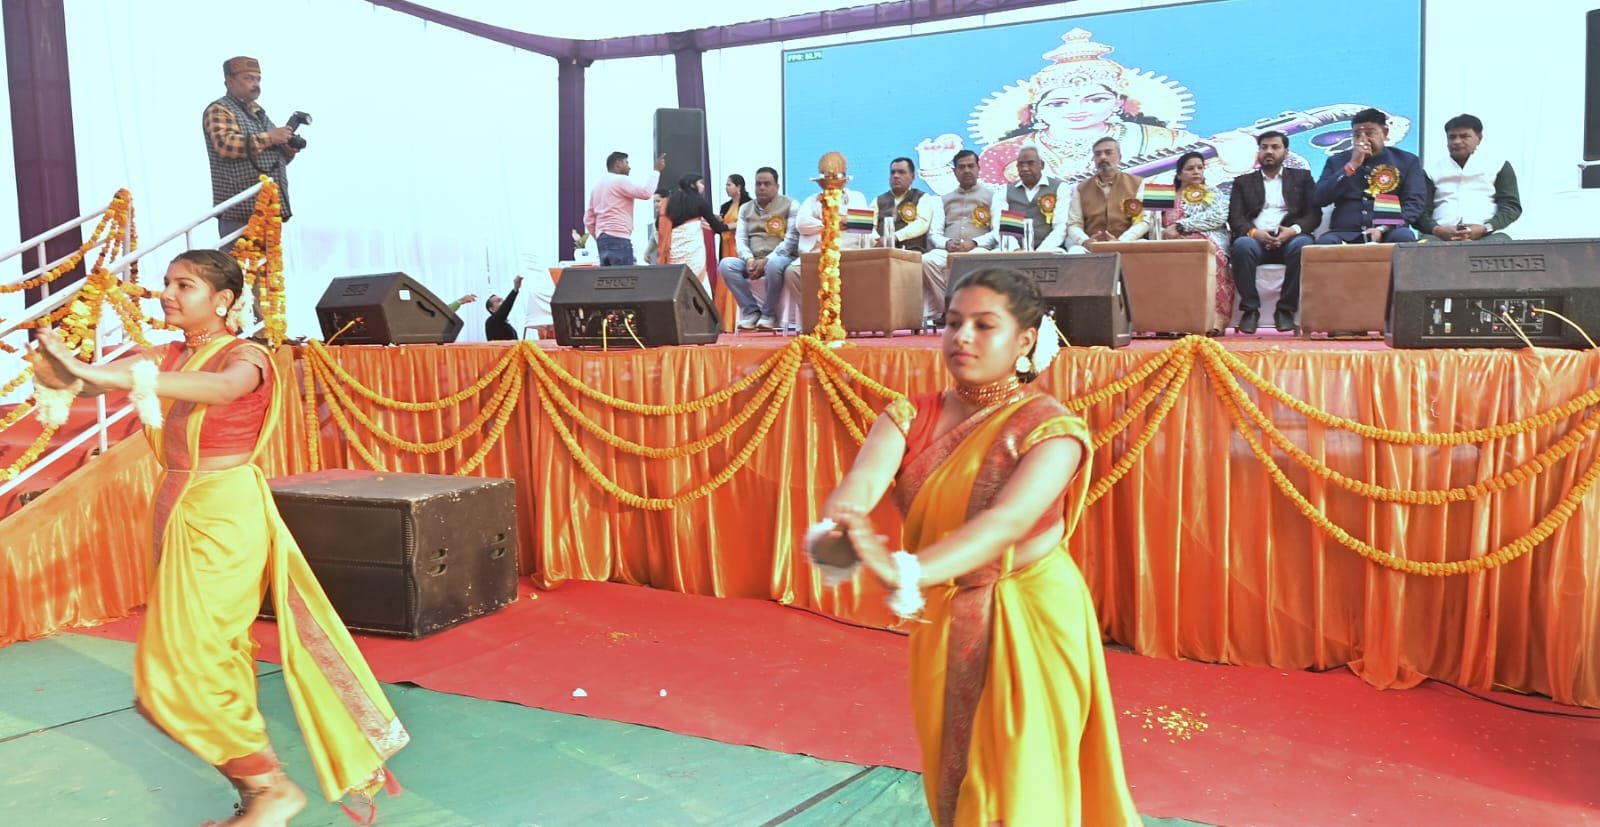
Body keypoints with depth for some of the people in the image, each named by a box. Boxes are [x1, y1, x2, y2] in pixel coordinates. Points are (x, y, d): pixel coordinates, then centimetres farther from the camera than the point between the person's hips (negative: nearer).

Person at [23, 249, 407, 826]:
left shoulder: (243, 357, -10)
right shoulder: (166, 357, 10)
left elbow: (223, 388, -34)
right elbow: (101, 377, -5)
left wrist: (127, 377, -46)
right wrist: (68, 375, -29)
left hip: (225, 517, -7)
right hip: (180, 515, 7)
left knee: (182, 664, -6)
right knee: (216, 657, 13)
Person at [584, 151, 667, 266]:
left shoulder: (598, 185, 22)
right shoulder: (620, 180, -5)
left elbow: (588, 219, 20)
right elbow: (645, 193, -16)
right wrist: (656, 170, -7)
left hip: (602, 238, 9)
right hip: (618, 239, -9)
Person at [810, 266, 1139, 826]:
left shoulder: (1050, 427, -16)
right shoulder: (910, 417, -4)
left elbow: (1007, 520, -33)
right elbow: (862, 482, -22)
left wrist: (907, 571, -49)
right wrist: (834, 532, -46)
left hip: (1031, 622, -4)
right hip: (941, 624, 4)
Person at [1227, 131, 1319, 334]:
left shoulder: (1302, 177, 22)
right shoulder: (1243, 181, 22)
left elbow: (1314, 214, 10)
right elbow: (1234, 218, 8)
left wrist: (1293, 230, -13)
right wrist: (1254, 232, -14)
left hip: (1289, 239, 0)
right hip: (1256, 239, 0)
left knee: (1303, 245, -35)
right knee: (1242, 245, -36)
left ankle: (1286, 309, -24)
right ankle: (1250, 309, -27)